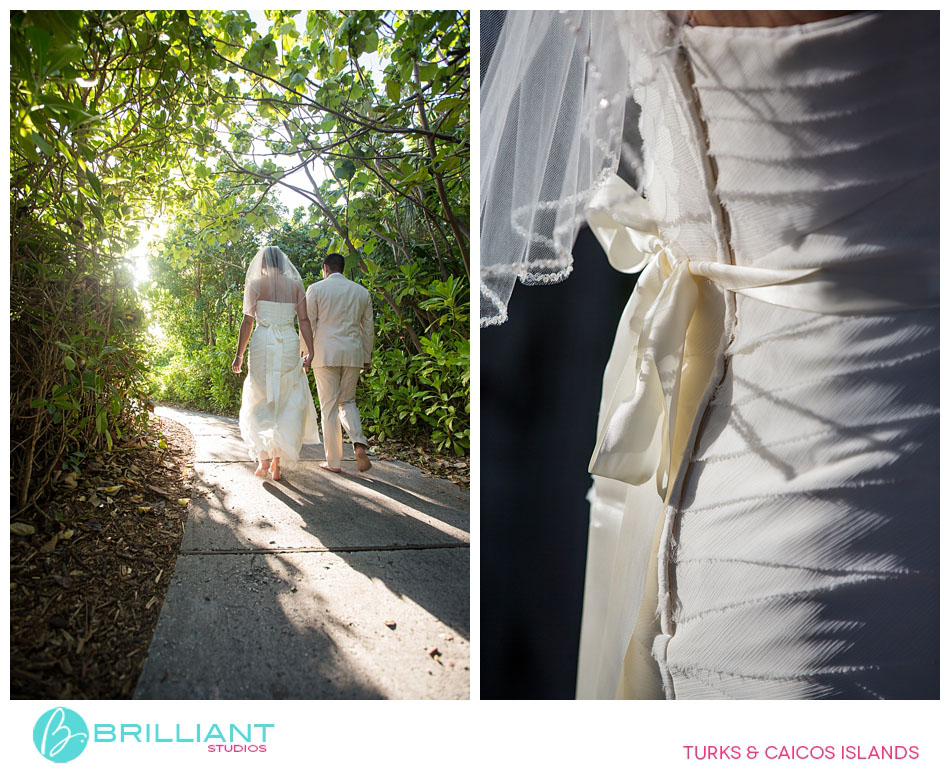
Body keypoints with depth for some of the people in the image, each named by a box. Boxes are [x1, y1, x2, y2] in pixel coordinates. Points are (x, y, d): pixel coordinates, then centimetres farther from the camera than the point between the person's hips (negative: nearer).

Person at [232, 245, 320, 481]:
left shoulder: (255, 284, 2)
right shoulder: (296, 286, 9)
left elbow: (248, 321, -3)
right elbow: (304, 321, 2)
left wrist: (239, 354, 2)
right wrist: (310, 351, 1)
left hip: (263, 345, -2)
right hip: (289, 346, 2)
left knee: (260, 402, 10)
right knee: (288, 404, 8)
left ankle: (264, 459, 3)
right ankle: (277, 463, 8)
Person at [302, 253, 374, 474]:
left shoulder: (316, 289, 1)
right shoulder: (361, 291, 11)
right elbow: (368, 328, 14)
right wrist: (367, 357, 21)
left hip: (325, 354, -3)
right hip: (353, 354, 3)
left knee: (329, 407, 3)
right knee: (348, 401, 16)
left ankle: (334, 462, 7)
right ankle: (359, 444, -8)